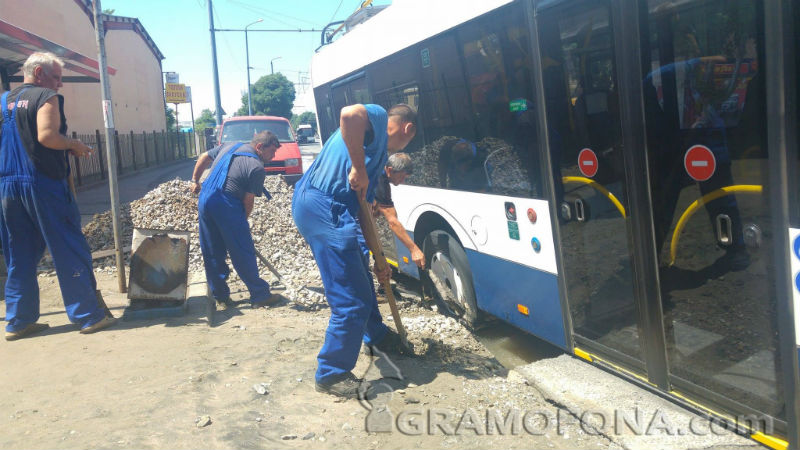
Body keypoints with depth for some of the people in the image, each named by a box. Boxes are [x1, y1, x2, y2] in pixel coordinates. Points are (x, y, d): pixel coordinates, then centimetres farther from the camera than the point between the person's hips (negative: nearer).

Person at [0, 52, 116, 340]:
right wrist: (74, 146, -3)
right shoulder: (46, 96, -5)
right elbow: (47, 136, -20)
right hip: (44, 184, -7)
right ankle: (88, 315, 1)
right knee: (70, 251, -2)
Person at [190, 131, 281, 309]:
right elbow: (248, 200, -6)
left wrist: (195, 181, 36)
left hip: (205, 199, 8)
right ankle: (260, 296, 11)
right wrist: (242, 221, 8)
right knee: (243, 254, 2)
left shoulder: (229, 146, 15)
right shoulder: (257, 167, -7)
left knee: (212, 253, 13)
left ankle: (220, 296, 22)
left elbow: (204, 157, 26)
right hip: (227, 205, -8)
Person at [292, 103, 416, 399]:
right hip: (324, 210, -11)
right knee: (351, 299, -4)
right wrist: (359, 168, -19)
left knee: (360, 276, 28)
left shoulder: (379, 150, 25)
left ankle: (376, 336, 49)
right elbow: (350, 114, -28)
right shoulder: (377, 118, 0)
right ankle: (332, 375, 11)